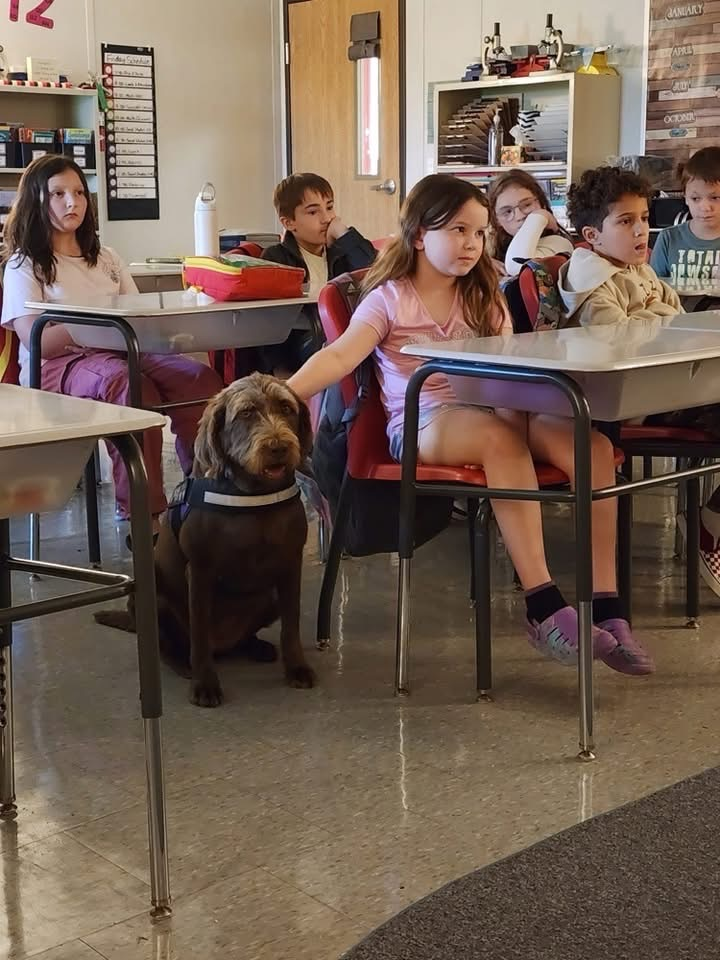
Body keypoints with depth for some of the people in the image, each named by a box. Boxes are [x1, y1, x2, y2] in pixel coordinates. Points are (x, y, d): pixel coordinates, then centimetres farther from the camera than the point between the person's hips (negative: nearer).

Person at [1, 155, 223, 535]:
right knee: (129, 384, -38)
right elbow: (39, 343, -10)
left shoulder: (104, 258, 25)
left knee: (200, 377, -23)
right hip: (56, 366, -5)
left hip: (119, 353, 6)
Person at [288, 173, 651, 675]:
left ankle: (606, 607, -26)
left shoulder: (483, 297, 20)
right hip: (423, 424, -5)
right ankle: (544, 607, -39)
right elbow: (340, 356, -12)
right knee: (502, 440, -39)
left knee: (593, 445, -24)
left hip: (491, 411, 5)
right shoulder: (390, 299, 4)